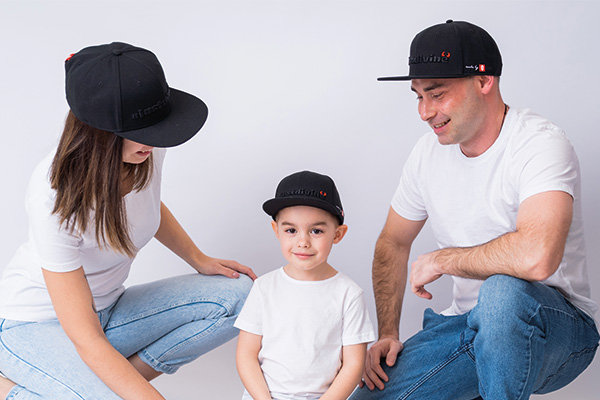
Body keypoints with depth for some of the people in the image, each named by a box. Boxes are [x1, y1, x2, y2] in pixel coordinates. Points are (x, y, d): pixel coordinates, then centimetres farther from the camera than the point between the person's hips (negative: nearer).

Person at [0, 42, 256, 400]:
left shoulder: (146, 151, -14)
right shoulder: (55, 197, -33)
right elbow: (85, 339, -32)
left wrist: (200, 260, 8)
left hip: (107, 309, 7)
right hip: (35, 325, -6)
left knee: (241, 294, -10)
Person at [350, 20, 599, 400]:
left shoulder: (541, 143, -21)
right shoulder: (429, 151, 1)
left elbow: (536, 257, -39)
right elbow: (393, 243, 13)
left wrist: (439, 260, -21)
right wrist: (388, 333, 2)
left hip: (556, 328, -5)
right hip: (470, 326, 6)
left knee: (503, 291, -39)